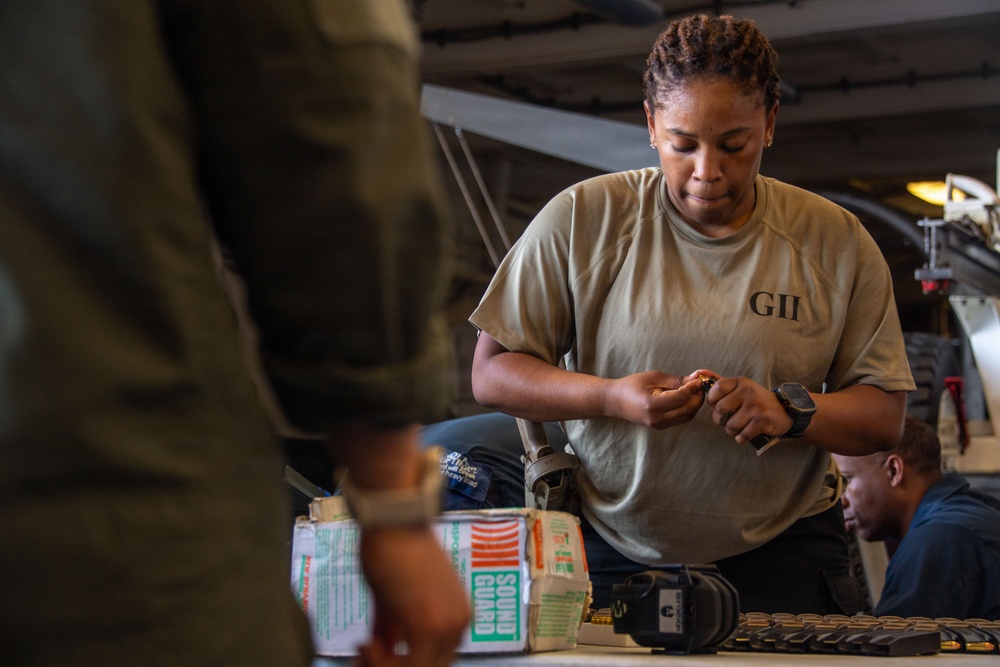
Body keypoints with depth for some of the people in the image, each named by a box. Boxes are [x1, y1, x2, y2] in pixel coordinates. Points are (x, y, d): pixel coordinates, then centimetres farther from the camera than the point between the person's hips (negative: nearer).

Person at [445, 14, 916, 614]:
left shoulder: (836, 242, 1)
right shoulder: (583, 219, -3)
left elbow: (885, 417, 3)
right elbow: (491, 374, -2)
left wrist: (790, 412, -18)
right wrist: (611, 398, -19)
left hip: (780, 556, 0)